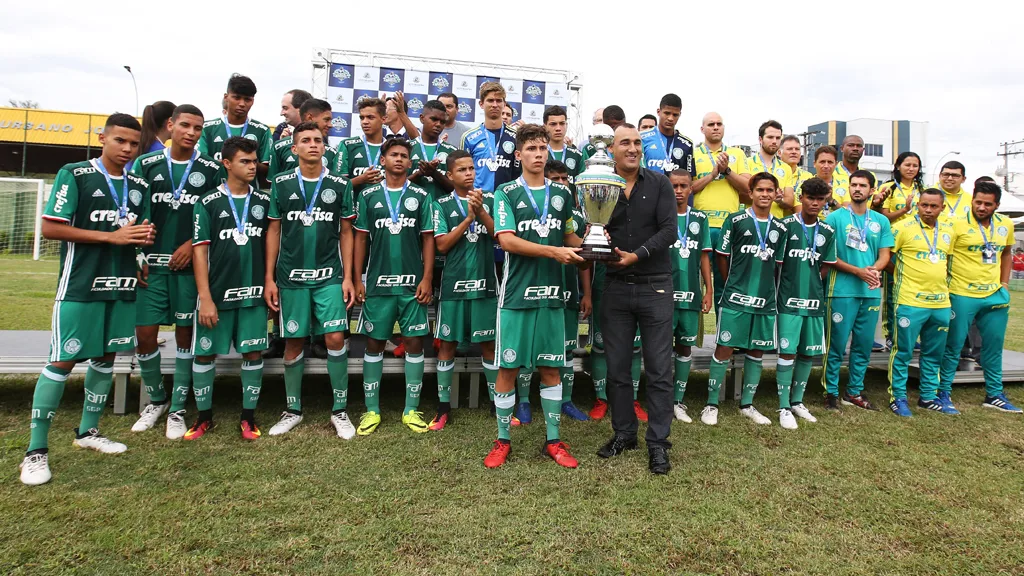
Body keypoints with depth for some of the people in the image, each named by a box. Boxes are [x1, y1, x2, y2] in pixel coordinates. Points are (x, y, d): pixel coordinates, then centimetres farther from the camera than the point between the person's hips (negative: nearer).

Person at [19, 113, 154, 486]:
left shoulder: (140, 186, 11)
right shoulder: (75, 174, -5)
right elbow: (50, 228, -11)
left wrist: (146, 236, -4)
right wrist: (113, 236, -17)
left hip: (122, 285, 6)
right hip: (80, 286, -6)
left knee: (106, 358, 12)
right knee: (62, 361, -6)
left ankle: (87, 431, 28)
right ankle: (36, 450, 4)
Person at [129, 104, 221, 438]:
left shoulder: (210, 170, 4)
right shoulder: (146, 165, 7)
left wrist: (192, 244, -10)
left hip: (189, 264, -1)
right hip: (151, 263, 1)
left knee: (185, 335, 5)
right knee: (144, 335, 1)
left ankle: (177, 408, 16)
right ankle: (156, 400, 23)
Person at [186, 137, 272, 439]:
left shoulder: (264, 202, 6)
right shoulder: (208, 203, -2)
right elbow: (199, 251, -4)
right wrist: (205, 298, -10)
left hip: (254, 293, 2)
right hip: (216, 292, -1)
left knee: (253, 352, 4)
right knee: (204, 353, 6)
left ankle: (248, 415, 18)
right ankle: (204, 415, 23)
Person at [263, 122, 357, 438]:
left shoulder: (340, 185, 3)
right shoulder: (281, 183, 3)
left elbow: (346, 232, 5)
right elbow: (274, 230, 6)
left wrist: (348, 277, -1)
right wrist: (269, 278, 1)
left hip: (329, 275, 0)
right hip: (291, 276, 1)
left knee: (335, 338, -7)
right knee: (294, 342, 6)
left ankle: (340, 409, 8)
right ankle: (293, 409, 22)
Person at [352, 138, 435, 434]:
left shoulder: (420, 195, 5)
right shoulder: (368, 195, 6)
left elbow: (428, 239, 4)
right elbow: (360, 238, 6)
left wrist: (427, 279, -4)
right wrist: (357, 279, 1)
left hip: (412, 283, 0)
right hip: (378, 282, 0)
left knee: (414, 342, 2)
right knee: (374, 343, 6)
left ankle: (411, 409, 14)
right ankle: (372, 410, 17)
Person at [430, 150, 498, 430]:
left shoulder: (490, 199, 6)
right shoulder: (442, 204, 3)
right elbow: (442, 245, -5)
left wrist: (481, 212, -15)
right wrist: (468, 218, -13)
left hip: (485, 283, 1)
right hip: (453, 284, -1)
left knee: (489, 344, 7)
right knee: (448, 344, 5)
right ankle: (444, 407, 15)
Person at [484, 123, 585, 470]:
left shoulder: (562, 193, 12)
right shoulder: (506, 193, 0)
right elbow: (506, 240, -11)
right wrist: (554, 251, -18)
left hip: (551, 294, 3)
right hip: (516, 293, -3)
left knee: (551, 369, 8)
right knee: (507, 368, 2)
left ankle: (553, 441, 20)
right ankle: (503, 440, 17)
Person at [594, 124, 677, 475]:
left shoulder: (659, 183, 0)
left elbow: (669, 230, -9)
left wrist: (637, 255, -20)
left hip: (654, 285, -2)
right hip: (616, 287, 2)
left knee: (659, 369, 2)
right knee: (617, 367, 10)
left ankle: (658, 442, 13)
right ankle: (623, 433, 26)